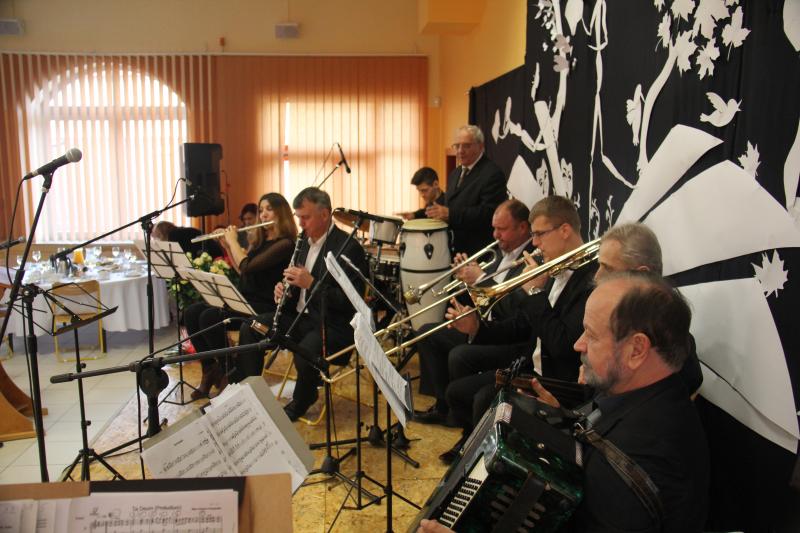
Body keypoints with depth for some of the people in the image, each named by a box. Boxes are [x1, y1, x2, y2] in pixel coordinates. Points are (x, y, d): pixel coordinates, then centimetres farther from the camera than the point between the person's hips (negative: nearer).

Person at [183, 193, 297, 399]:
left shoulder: (285, 243, -13)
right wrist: (227, 246, 15)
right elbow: (242, 272, 24)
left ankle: (232, 372, -8)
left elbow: (247, 266, -21)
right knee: (191, 313, -10)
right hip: (244, 300, 9)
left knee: (210, 317, -27)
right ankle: (210, 369, -1)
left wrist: (233, 240, -6)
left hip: (265, 307, -9)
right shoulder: (260, 240, 16)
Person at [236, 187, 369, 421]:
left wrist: (311, 283, -26)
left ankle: (301, 402, 0)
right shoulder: (305, 241, 10)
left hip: (331, 323, -8)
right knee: (250, 329, -3)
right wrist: (284, 290, -2)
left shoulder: (349, 247, -16)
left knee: (305, 352, -33)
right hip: (300, 314, 8)